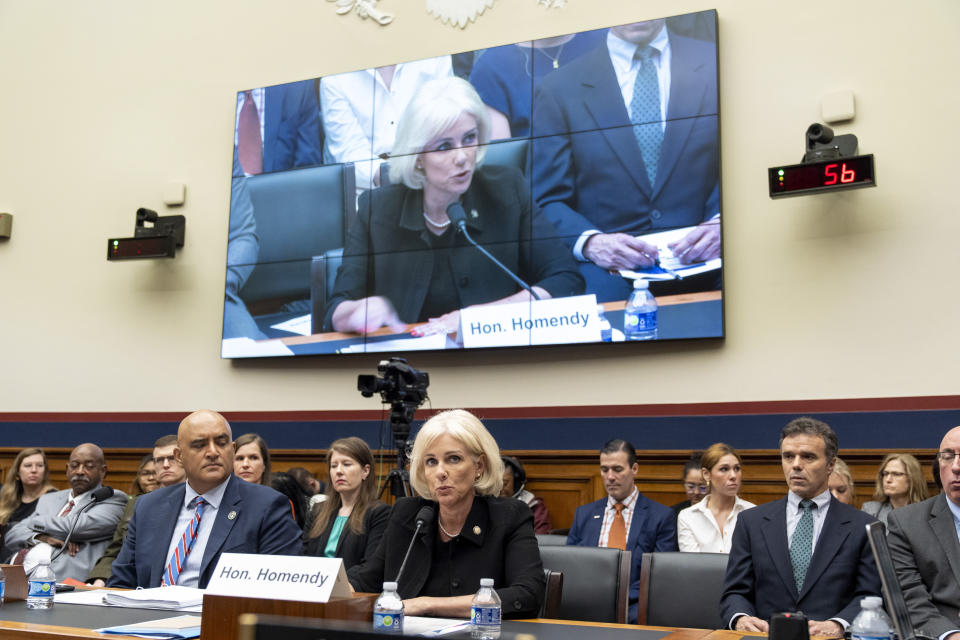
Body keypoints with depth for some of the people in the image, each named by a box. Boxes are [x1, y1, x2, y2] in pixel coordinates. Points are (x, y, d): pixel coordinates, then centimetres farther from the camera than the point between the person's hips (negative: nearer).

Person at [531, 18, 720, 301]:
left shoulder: (718, 65, 11)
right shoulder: (557, 90, 8)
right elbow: (548, 201, 4)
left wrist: (722, 224, -13)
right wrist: (590, 243, -17)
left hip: (700, 255, 1)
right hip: (608, 268, -1)